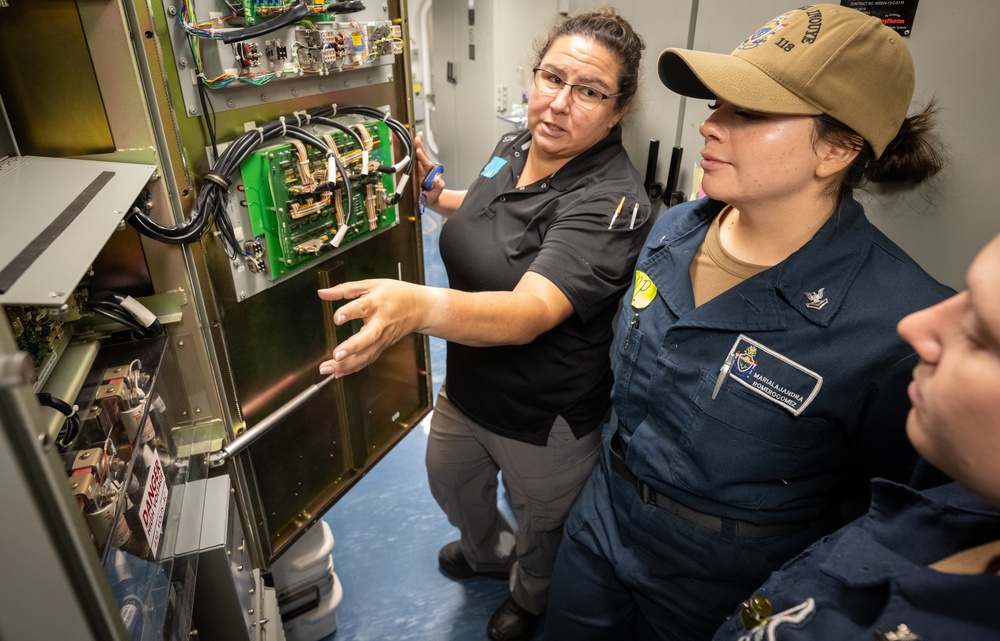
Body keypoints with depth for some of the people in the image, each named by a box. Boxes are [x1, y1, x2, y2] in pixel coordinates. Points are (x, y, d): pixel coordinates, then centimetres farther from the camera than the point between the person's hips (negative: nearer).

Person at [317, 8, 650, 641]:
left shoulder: (612, 201, -31)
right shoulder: (515, 146, -5)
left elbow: (529, 311, -45)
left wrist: (420, 305, -62)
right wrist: (437, 194, 0)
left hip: (546, 421, -7)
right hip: (468, 384, 8)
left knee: (540, 522, 24)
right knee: (450, 484, 31)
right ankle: (489, 552, 67)